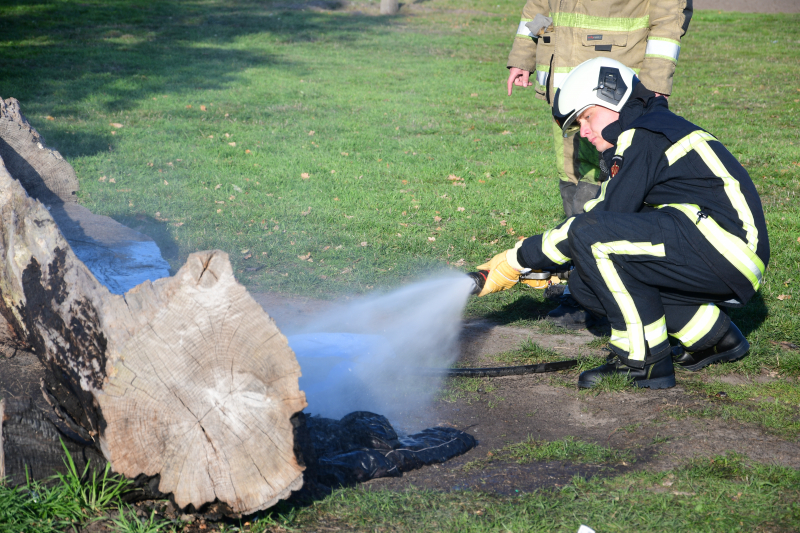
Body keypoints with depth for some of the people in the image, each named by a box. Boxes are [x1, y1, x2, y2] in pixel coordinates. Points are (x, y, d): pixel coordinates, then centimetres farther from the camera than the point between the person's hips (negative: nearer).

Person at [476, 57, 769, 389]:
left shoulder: (642, 137, -9)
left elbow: (600, 224, -14)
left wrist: (521, 259, -6)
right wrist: (542, 267, 10)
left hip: (726, 247, -10)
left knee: (591, 234, -21)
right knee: (586, 283, 6)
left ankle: (646, 361, -14)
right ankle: (712, 336, 12)